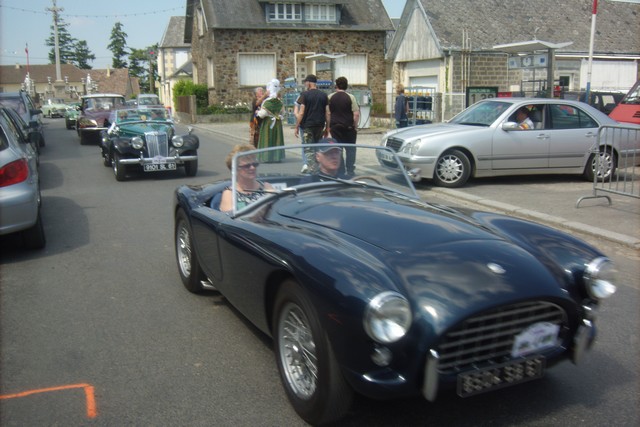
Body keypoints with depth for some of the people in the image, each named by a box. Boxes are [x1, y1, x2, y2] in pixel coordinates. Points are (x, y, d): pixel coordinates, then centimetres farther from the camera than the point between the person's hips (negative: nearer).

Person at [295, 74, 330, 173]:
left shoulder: (305, 94, -6)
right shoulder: (324, 95, 7)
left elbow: (301, 113, -10)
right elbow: (327, 113, 6)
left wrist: (297, 127, -3)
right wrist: (327, 127, 12)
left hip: (307, 125, -4)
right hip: (320, 126, 4)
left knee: (308, 150, 0)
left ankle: (312, 170, -6)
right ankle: (317, 169, 18)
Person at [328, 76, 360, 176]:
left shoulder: (330, 97, 1)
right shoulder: (350, 97, -5)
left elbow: (328, 114, 2)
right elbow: (356, 114, -9)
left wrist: (329, 126, 10)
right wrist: (355, 126, 0)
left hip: (335, 127, 2)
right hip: (348, 127, -2)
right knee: (350, 149, 7)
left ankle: (340, 171, 9)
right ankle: (350, 170, 3)